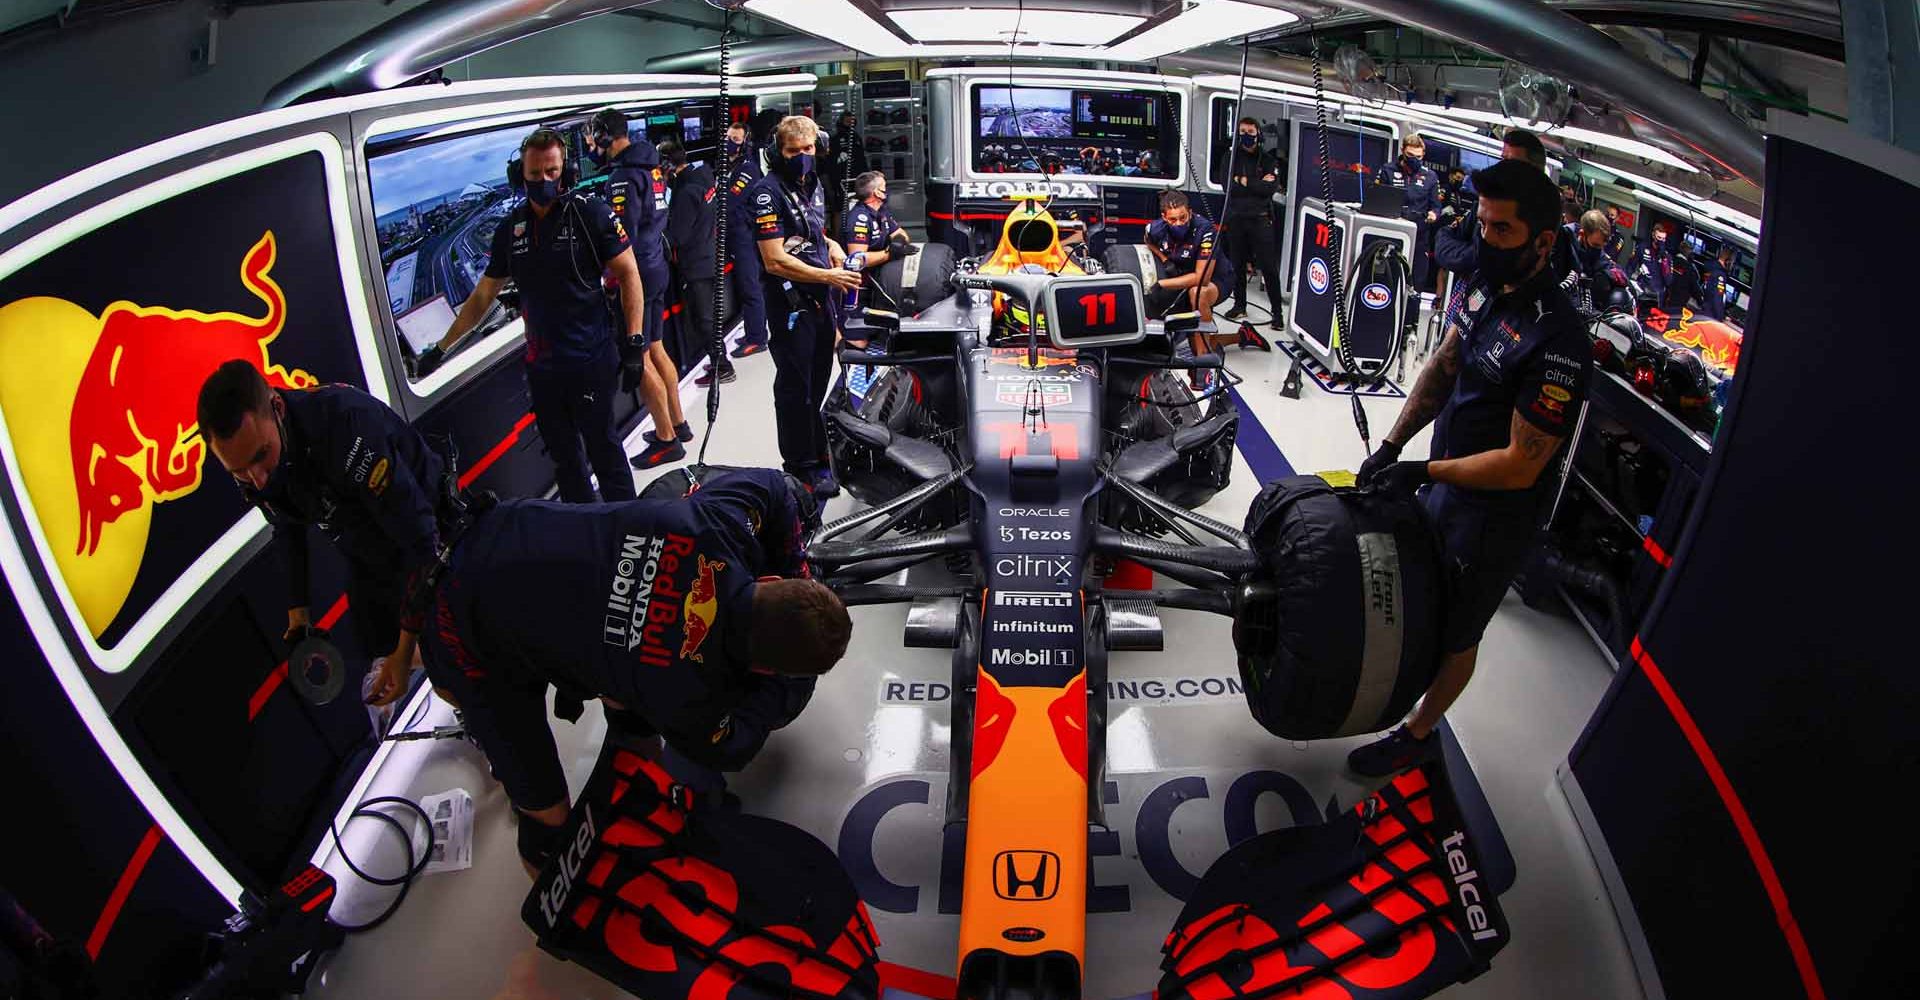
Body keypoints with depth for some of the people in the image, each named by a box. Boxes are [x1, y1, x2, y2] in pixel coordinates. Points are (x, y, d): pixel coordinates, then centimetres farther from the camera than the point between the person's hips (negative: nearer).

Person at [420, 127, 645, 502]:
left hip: (591, 361, -5)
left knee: (603, 449, -1)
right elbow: (482, 296, 17)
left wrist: (634, 341, -12)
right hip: (540, 364, 5)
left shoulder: (591, 213, -5)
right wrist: (442, 347, 20)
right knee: (563, 456, 13)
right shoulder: (510, 228, 9)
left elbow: (628, 275, -5)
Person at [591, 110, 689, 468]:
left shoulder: (624, 176, -18)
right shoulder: (652, 168, 10)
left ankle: (666, 439, 4)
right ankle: (678, 423, 29)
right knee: (656, 349, 19)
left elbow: (624, 235, -21)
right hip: (658, 267, 9)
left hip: (637, 271, -9)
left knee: (640, 360, -2)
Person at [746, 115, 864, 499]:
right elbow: (775, 261, -20)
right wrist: (828, 276, -21)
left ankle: (815, 453, 32)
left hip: (822, 296, 8)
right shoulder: (768, 191, -14)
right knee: (795, 386, -1)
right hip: (790, 299, -8)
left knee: (818, 380, 18)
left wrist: (829, 242, 9)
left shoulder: (813, 183, 13)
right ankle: (802, 466, 9)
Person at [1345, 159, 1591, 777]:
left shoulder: (1557, 344, -31)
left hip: (1494, 519, -7)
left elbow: (1519, 466, -28)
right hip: (1444, 486, 8)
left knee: (1455, 635, 14)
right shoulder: (1487, 285, -5)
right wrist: (1391, 445, 1)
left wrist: (1424, 472, -20)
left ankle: (1418, 735, 35)